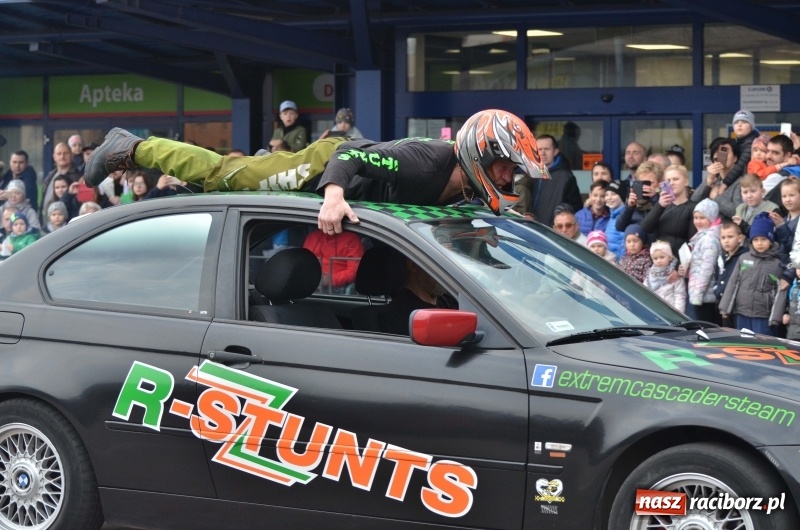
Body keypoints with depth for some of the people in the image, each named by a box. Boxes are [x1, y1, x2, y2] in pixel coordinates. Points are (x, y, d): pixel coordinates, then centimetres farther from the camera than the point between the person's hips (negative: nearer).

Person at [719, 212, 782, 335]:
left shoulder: (777, 263, -1)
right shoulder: (743, 259, 7)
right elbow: (733, 283, 10)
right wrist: (725, 307, 7)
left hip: (764, 316, -3)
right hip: (742, 312, 4)